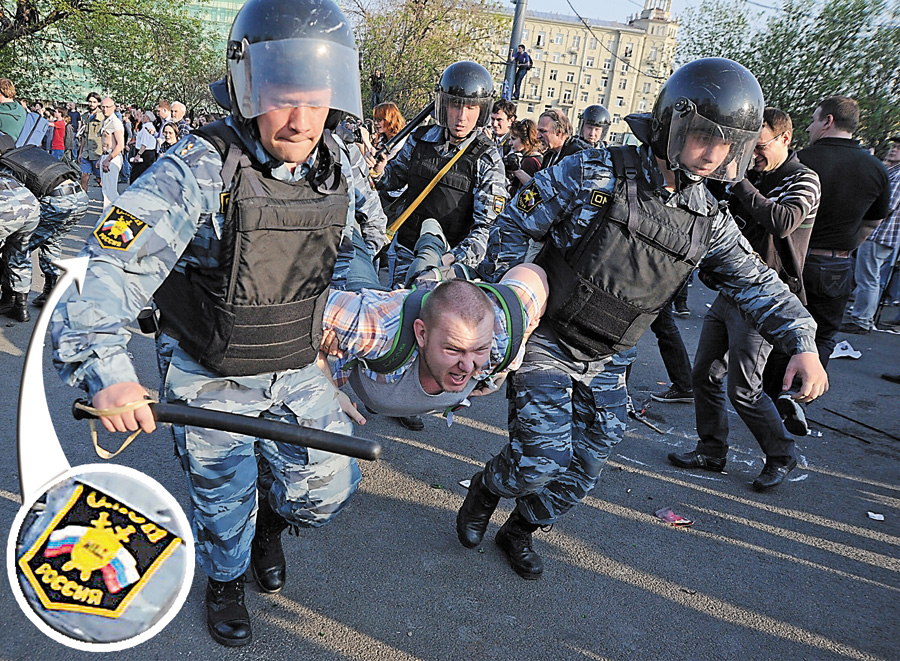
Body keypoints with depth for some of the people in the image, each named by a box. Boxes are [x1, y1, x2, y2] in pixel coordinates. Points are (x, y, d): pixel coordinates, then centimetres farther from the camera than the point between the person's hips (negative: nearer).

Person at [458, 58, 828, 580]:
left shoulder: (709, 222, 0)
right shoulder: (595, 174, -13)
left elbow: (757, 282, 8)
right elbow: (514, 225, -7)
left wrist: (803, 343, -3)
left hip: (606, 363, 5)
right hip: (546, 341, -5)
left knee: (583, 472, 8)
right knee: (542, 462, -13)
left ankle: (522, 529, 36)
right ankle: (487, 487, 23)